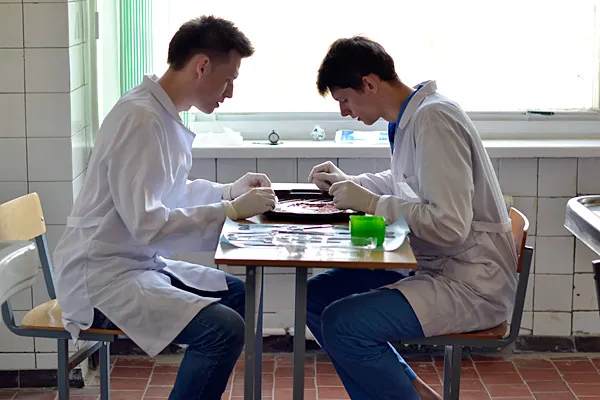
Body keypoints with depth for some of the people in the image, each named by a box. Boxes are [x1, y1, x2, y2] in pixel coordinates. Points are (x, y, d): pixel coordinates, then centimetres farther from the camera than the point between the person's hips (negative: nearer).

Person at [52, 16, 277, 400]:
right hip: (102, 277, -10)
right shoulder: (140, 118, -21)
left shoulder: (165, 113, 7)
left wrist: (232, 191, 9)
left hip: (141, 263, 10)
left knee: (241, 295, 17)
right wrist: (230, 211, -20)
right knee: (225, 330, -24)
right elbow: (145, 223, -26)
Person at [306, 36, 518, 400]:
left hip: (473, 284, -10)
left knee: (342, 323, -24)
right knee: (317, 295, 8)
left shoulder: (434, 120, -20)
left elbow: (450, 226, -27)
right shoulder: (410, 117, 8)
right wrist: (348, 183, 13)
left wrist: (370, 202, -18)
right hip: (435, 269, 10)